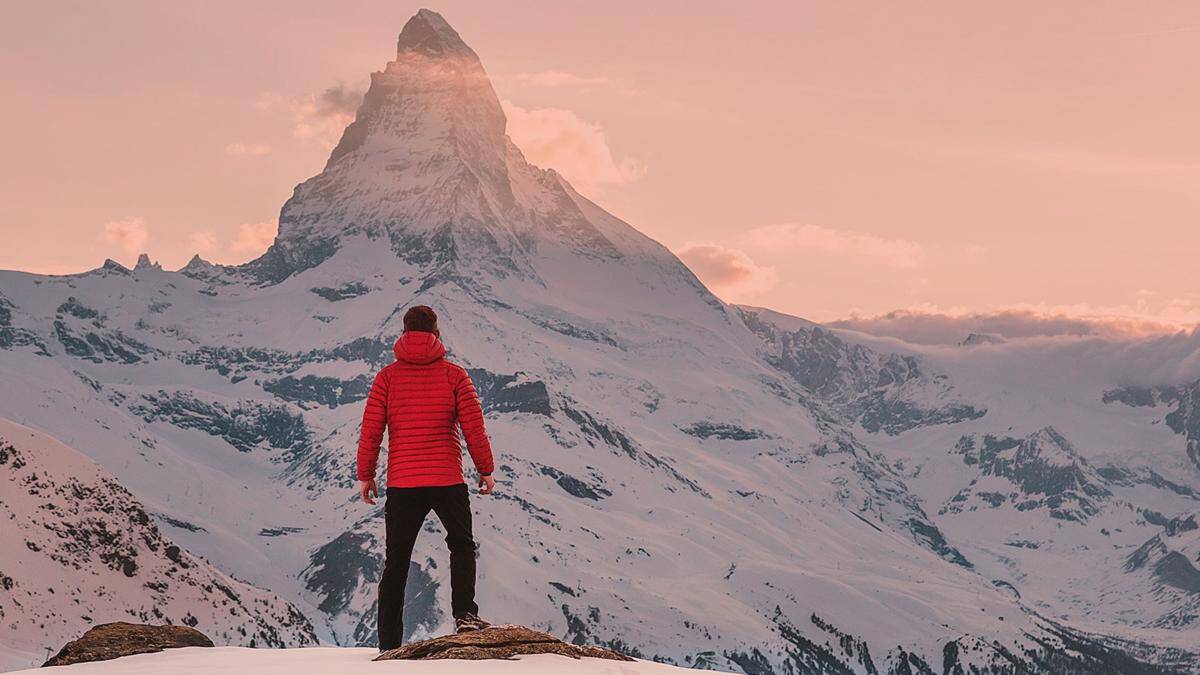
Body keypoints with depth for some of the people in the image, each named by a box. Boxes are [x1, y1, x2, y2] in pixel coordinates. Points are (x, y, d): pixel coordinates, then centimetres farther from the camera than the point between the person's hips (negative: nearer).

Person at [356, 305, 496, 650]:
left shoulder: (387, 377, 1)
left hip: (401, 484, 1)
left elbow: (370, 430, -1)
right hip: (448, 480, -1)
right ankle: (464, 614, 0)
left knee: (396, 561, 11)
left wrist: (365, 475, 9)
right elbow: (474, 427, -3)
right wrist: (486, 470, 8)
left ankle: (389, 643, 11)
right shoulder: (454, 375, -2)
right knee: (462, 545, 19)